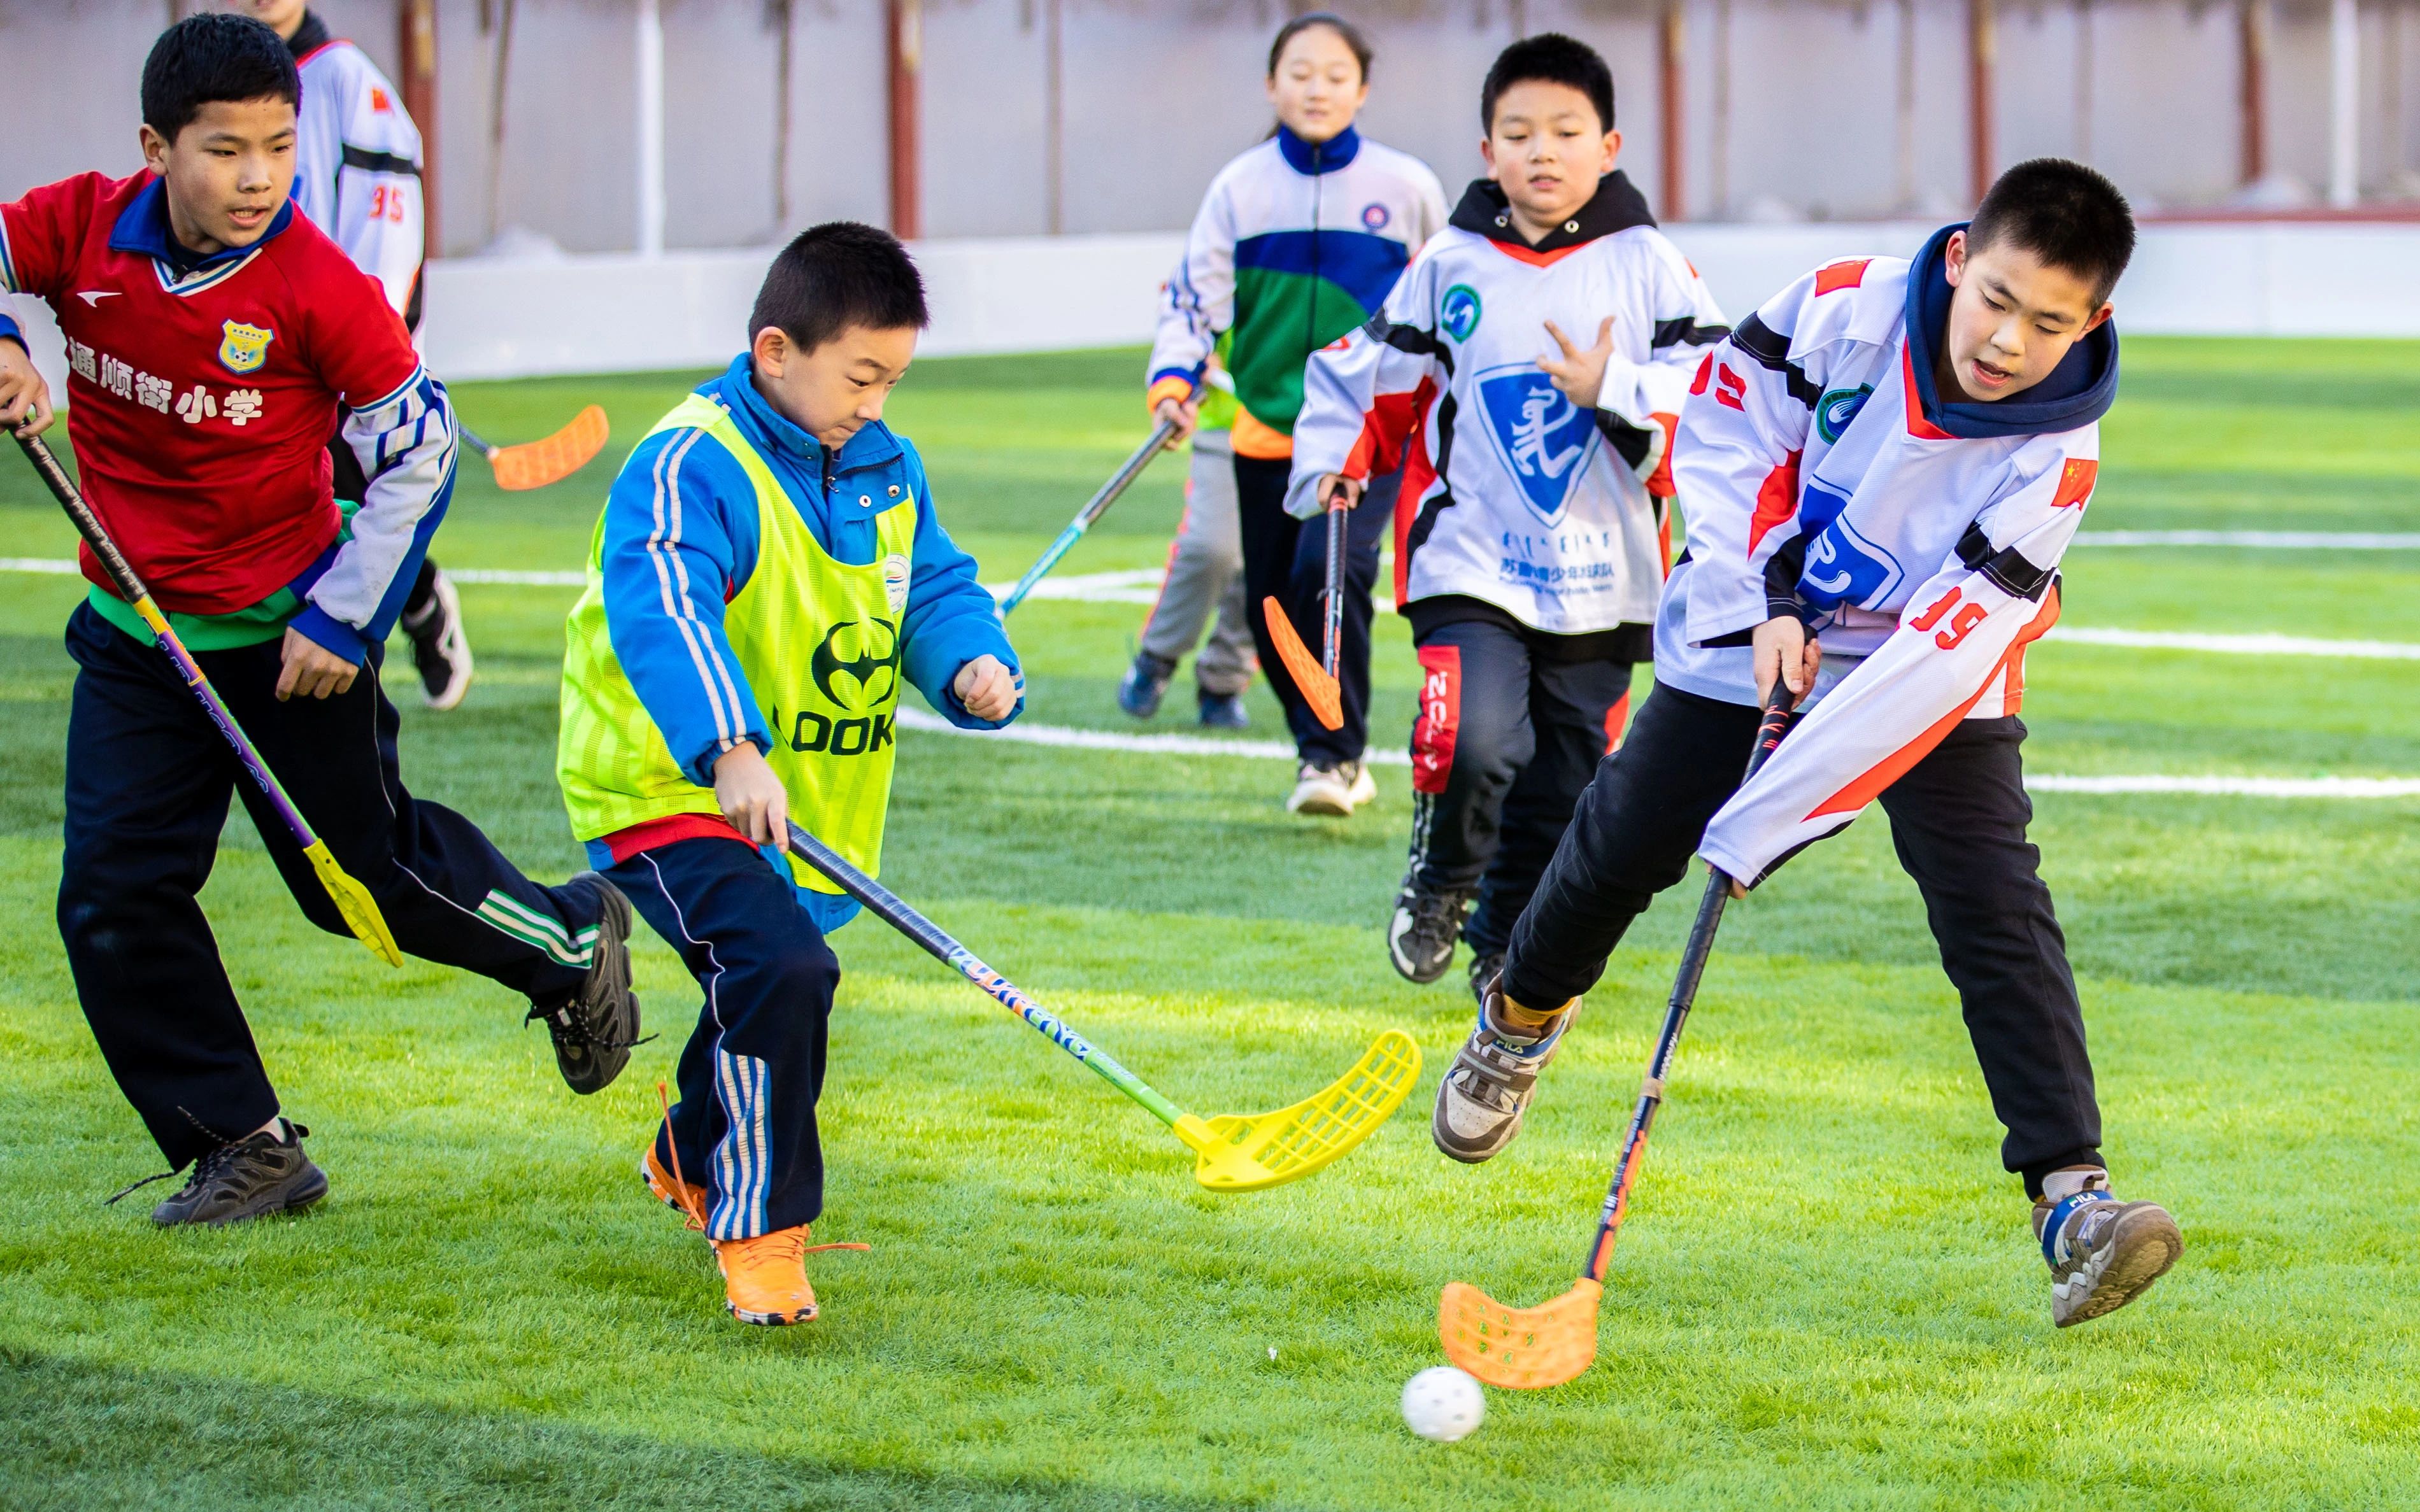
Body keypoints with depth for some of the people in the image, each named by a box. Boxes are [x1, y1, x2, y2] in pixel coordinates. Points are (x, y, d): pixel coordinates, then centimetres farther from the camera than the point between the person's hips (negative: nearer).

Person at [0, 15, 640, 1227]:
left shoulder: (320, 289, -21)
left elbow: (420, 447, -12)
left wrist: (344, 620, -12)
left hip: (289, 634, -4)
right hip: (137, 633, 4)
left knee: (367, 870, 9)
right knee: (112, 903, -1)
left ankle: (568, 941, 38)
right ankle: (244, 1150, 10)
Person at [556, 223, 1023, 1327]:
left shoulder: (886, 470, 6)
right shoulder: (691, 468, -21)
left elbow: (935, 590, 8)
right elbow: (662, 611, -36)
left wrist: (975, 667, -17)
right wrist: (729, 750, -51)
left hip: (808, 810, 9)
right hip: (668, 792, -8)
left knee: (773, 977, 25)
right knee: (780, 968, -27)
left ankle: (693, 1160, 56)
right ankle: (759, 1237, -16)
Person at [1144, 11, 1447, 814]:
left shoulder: (1405, 186, -2)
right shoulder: (1240, 189, 0)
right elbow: (1194, 292, -3)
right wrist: (1173, 378, -19)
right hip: (1267, 426, 3)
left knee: (1330, 570, -23)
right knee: (1270, 606, 6)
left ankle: (1334, 753, -12)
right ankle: (1326, 754, 24)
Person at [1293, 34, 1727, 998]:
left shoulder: (1649, 267, 1)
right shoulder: (1448, 267, 3)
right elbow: (1365, 377, 13)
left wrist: (1613, 393, -19)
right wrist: (1334, 460, -3)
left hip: (1601, 578, 1)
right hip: (1470, 562, -1)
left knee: (1561, 787, 9)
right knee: (1475, 742, -22)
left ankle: (1507, 951, 32)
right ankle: (1440, 877, 9)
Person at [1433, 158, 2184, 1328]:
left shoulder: (2054, 451, -28)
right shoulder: (1845, 309, -24)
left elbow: (1944, 649, -32)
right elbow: (1723, 426, -7)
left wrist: (1766, 818, -36)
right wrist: (1770, 600, -17)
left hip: (1936, 689, -2)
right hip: (1754, 628, 2)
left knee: (1998, 911, -17)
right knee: (1625, 839, 11)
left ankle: (2072, 1198, -20)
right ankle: (1521, 1015, 43)